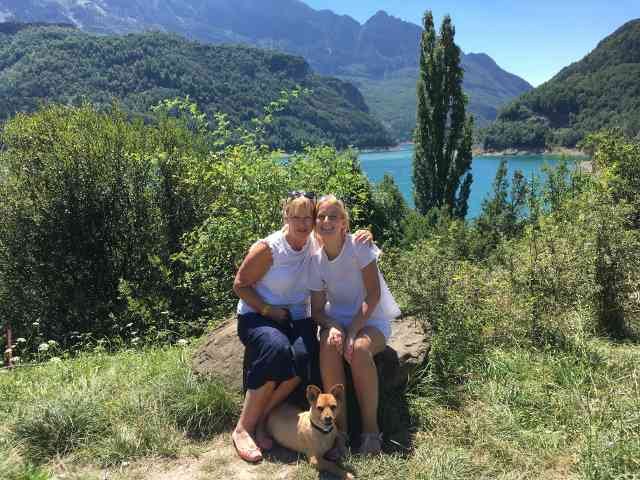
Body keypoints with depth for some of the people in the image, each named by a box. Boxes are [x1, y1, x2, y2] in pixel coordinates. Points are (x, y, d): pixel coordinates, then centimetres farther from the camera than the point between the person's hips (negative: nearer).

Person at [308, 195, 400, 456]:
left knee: (359, 349, -34)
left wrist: (353, 330, -24)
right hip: (337, 320, 3)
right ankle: (339, 426, -21)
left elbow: (373, 295, -15)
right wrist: (332, 327, -23)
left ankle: (371, 428, -19)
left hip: (371, 319, -3)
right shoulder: (315, 261, -2)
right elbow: (317, 309, -1)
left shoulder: (358, 246, -13)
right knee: (329, 346, -31)